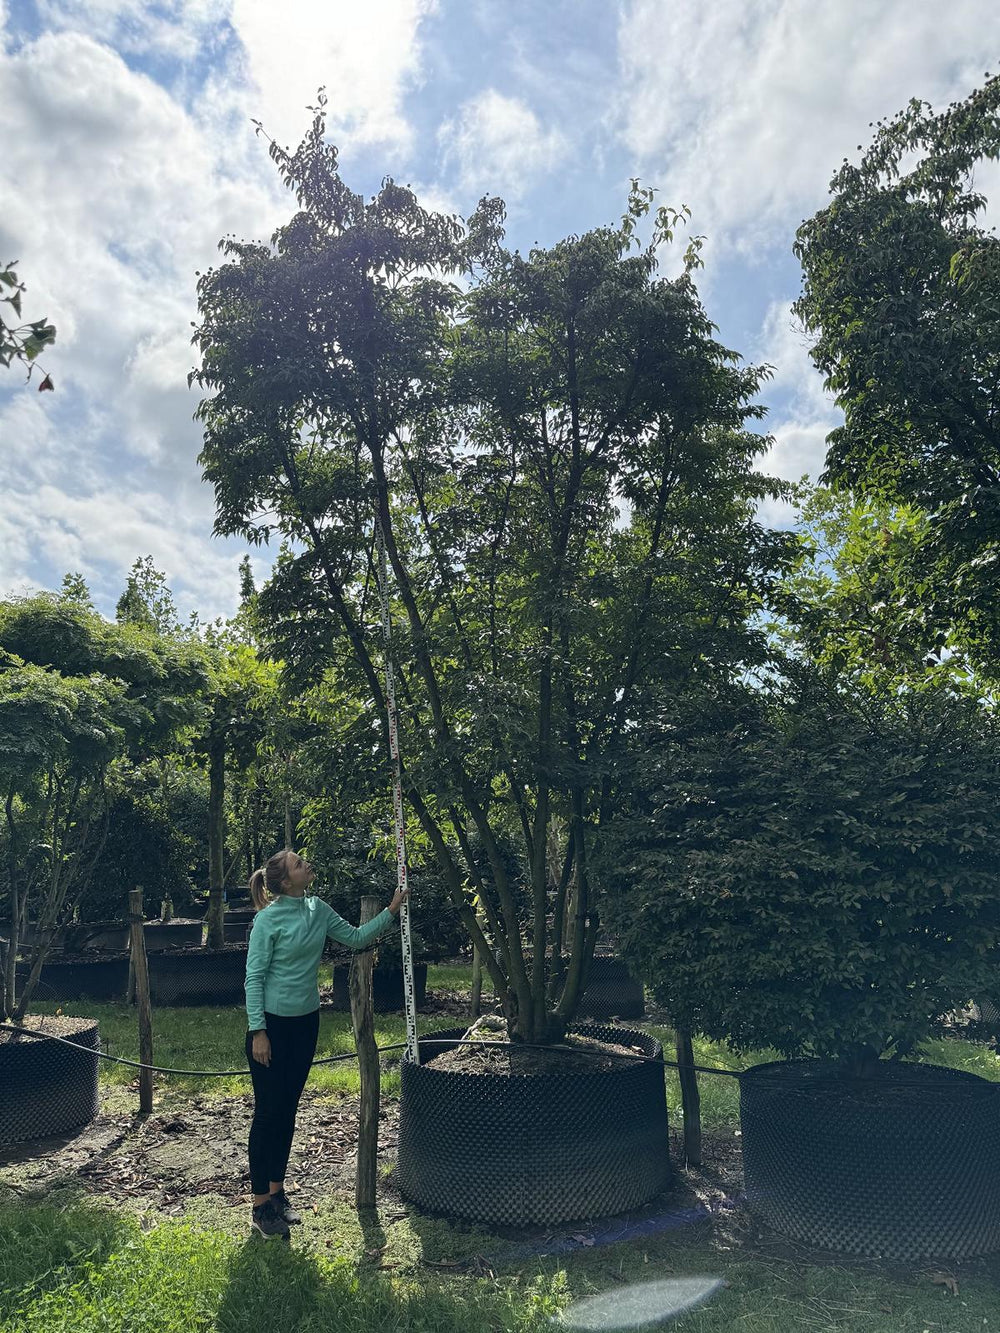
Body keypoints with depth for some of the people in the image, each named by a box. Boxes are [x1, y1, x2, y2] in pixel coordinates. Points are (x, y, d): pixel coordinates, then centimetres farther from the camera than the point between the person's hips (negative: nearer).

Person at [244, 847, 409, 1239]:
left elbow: (355, 937, 7)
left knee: (288, 1110, 15)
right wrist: (258, 1032, -16)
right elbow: (254, 978, -15)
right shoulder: (268, 920, -17)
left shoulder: (317, 909, 1)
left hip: (305, 1022, 6)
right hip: (272, 1022, -6)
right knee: (268, 1112, 2)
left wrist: (391, 911, -1)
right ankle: (261, 1207, 14)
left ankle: (277, 1192, 29)